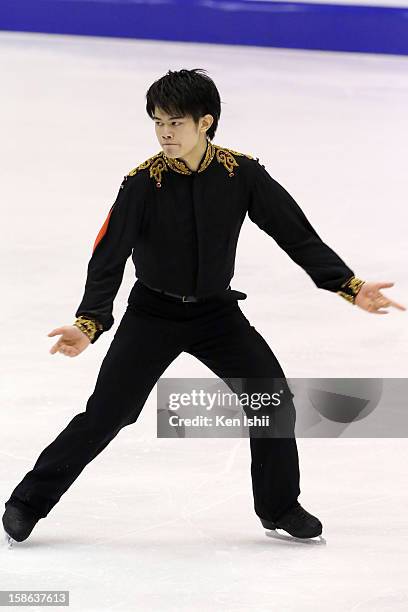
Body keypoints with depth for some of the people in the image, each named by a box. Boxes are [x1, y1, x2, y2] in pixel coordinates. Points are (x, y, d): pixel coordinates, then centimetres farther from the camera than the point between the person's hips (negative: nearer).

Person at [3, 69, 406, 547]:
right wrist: (88, 324, -35)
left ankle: (279, 506, 15)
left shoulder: (242, 174, -14)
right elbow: (108, 257, -22)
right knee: (105, 413, -7)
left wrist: (350, 287, -17)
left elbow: (297, 235, -9)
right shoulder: (143, 183, -19)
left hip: (217, 311, 2)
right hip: (153, 314, -2)